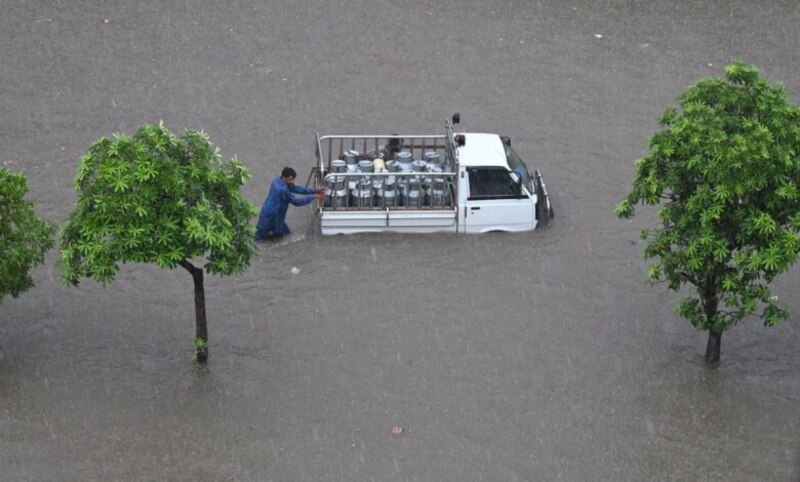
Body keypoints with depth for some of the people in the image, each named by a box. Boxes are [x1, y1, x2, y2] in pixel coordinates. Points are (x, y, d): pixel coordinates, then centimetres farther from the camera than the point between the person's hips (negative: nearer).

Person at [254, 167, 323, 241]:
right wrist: (313, 197, -16)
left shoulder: (278, 181, -1)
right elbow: (296, 201, -21)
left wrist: (314, 191, -2)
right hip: (270, 217, -10)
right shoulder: (282, 189, -30)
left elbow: (296, 189, 5)